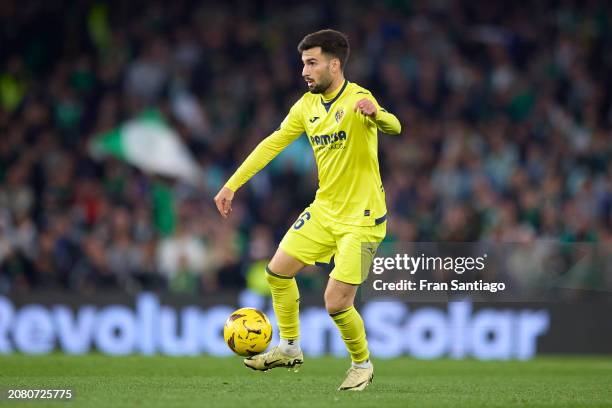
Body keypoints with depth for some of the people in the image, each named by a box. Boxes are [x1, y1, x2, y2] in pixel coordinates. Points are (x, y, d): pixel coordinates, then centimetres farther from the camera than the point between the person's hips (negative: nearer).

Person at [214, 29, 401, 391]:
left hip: (361, 217, -8)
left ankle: (362, 365, 16)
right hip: (325, 209, 8)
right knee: (278, 271, 9)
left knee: (337, 303, -10)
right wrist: (232, 185, 6)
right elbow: (272, 144, 10)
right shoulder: (308, 105, 2)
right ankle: (290, 349, 27)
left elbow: (393, 128, -41)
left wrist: (376, 115, -65)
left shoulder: (357, 100, -21)